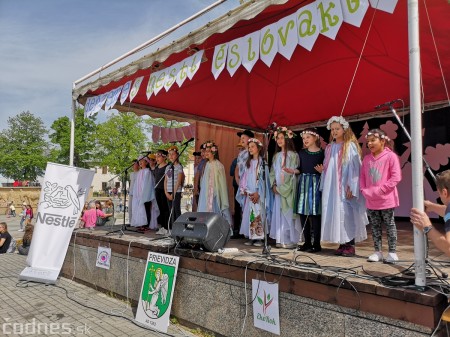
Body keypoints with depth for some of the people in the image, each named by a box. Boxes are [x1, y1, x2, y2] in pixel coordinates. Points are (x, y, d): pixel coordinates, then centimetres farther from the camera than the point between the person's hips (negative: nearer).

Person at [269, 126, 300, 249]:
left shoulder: (292, 155, -4)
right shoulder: (276, 156, 15)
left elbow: (293, 173, -10)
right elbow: (273, 172, 14)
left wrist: (282, 188, -13)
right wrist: (274, 185, -2)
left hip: (288, 189, -6)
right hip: (278, 189, 6)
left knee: (288, 213, -4)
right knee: (279, 213, 6)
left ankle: (291, 240, 4)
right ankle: (281, 239, 12)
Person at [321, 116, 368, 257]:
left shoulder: (350, 146, -3)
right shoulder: (329, 147, 15)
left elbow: (354, 167, -9)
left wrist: (351, 187, -16)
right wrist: (323, 186, 12)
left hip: (344, 188, -6)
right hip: (331, 188, 6)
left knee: (347, 214, -5)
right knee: (334, 214, 5)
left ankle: (350, 245, 4)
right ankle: (342, 244, 14)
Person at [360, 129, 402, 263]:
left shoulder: (391, 156, -10)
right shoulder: (366, 158, 7)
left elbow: (396, 177, -15)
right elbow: (362, 177, 11)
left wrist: (380, 190, -17)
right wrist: (364, 190, -4)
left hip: (386, 199, -5)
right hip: (371, 201, 5)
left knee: (389, 225, 6)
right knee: (374, 226, 11)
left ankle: (392, 252, 16)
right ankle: (377, 252, 22)